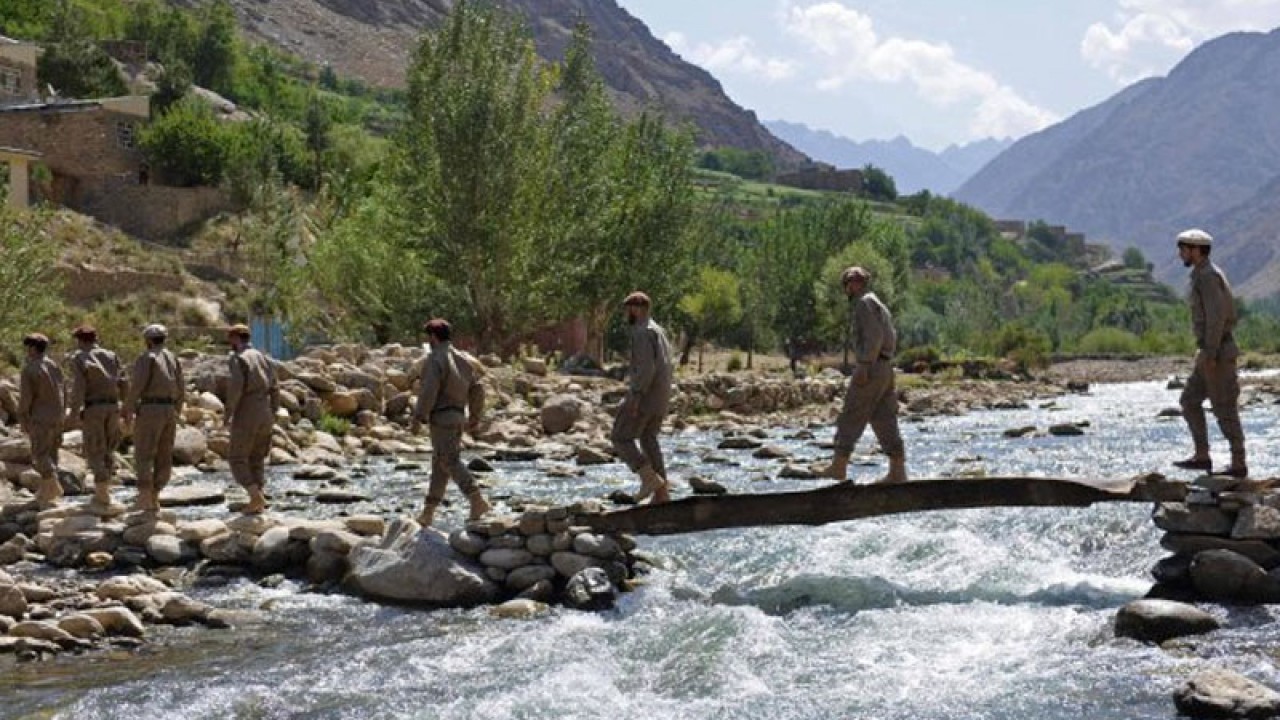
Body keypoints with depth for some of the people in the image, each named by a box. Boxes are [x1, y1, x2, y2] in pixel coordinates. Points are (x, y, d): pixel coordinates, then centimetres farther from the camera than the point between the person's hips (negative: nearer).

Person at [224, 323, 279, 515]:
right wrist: (272, 417, 19)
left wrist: (228, 412, -10)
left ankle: (256, 497, -14)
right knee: (256, 460, 15)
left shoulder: (238, 358, -9)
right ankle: (258, 504, 6)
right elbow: (274, 390, 13)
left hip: (245, 418, -7)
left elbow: (236, 386, -21)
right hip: (264, 416, 7)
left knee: (237, 460, 3)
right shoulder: (264, 358, 14)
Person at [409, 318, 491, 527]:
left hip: (442, 417, -8)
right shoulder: (463, 360, 12)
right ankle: (428, 513, 14)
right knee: (440, 464, 11)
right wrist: (475, 418, 21)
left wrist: (418, 419, -15)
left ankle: (477, 500, -24)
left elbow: (428, 391, -19)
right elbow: (477, 390, 14)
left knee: (450, 461, -10)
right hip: (458, 416, 8)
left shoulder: (435, 360, -12)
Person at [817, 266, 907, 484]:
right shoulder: (879, 305, 22)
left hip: (871, 368, -9)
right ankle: (898, 471, 0)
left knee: (850, 418, -3)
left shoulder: (865, 302, -8)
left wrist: (864, 367, -22)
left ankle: (839, 467, -1)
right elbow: (892, 337, 23)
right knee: (884, 421, 5)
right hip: (885, 369, 9)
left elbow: (875, 335, -19)